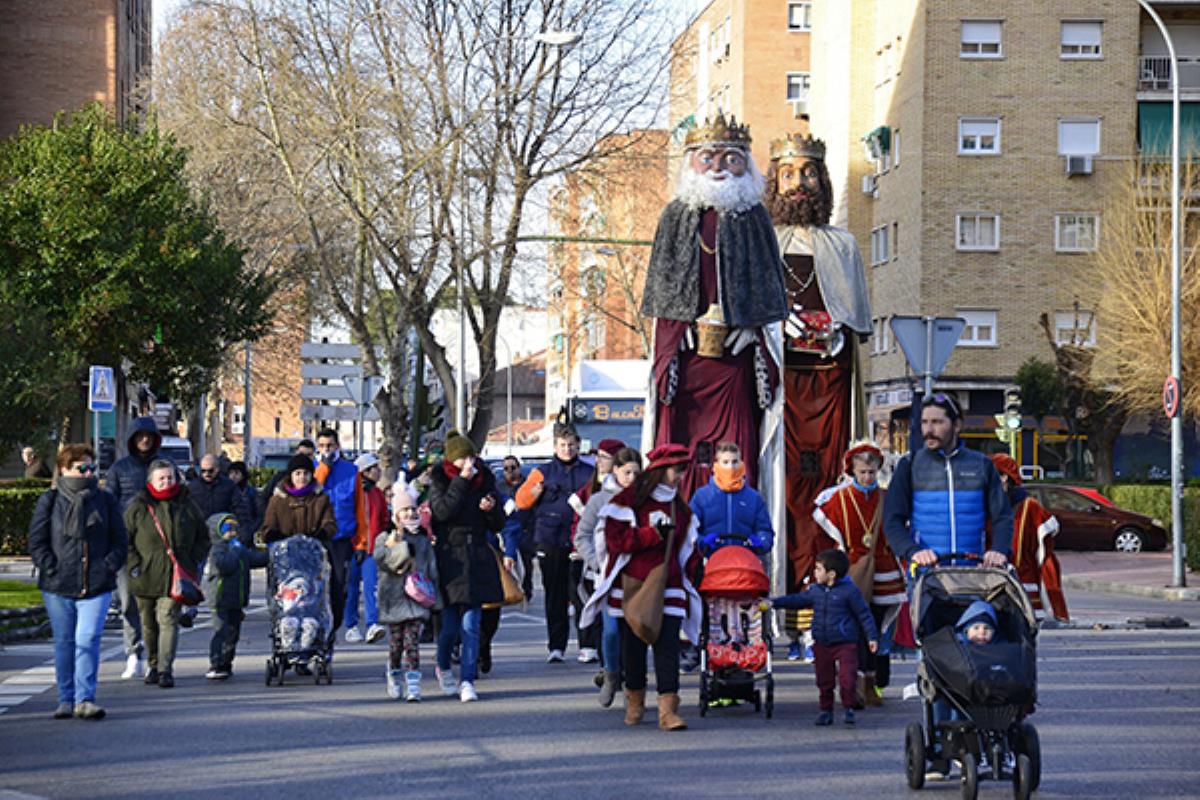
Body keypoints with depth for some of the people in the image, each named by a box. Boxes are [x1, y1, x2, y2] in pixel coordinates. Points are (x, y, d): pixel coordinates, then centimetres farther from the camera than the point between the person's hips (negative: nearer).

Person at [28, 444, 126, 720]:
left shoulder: (105, 501, 9)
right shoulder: (49, 501, 5)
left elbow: (120, 541, 12)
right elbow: (36, 542, 4)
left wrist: (109, 567, -2)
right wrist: (51, 569, -8)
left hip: (97, 586, 0)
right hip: (58, 586, 0)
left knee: (88, 640, -12)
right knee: (64, 643, 7)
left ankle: (85, 699, -12)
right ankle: (66, 699, 16)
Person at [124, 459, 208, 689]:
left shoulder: (186, 506, 7)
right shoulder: (138, 507, 2)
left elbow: (203, 537, 16)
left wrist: (194, 562, 5)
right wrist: (134, 565, -7)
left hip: (174, 576, -1)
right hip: (145, 577, 1)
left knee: (168, 619, -10)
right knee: (148, 622, 11)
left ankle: (165, 669, -13)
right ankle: (154, 663, 28)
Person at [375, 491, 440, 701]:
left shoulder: (423, 539, 11)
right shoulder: (385, 538, 6)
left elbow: (432, 570, 13)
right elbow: (380, 559, -14)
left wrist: (434, 599, 8)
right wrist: (404, 550, -18)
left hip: (417, 598, 0)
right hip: (394, 597, 0)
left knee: (412, 642, -8)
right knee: (396, 642, 5)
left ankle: (413, 685, -12)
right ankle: (394, 678, 25)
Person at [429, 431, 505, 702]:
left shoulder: (484, 480, 9)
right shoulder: (439, 480, 0)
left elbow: (498, 525, 11)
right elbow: (442, 510, -19)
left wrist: (491, 509, -11)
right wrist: (462, 480, -20)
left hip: (477, 558, 2)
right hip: (448, 556, -2)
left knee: (471, 625, -4)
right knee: (449, 624, 0)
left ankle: (467, 681, -4)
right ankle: (443, 667, 27)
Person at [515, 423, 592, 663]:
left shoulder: (589, 474, 11)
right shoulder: (543, 472, 10)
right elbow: (521, 500, 5)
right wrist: (537, 490, -15)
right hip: (551, 542, 0)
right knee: (555, 596, 2)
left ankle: (587, 644, 4)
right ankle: (556, 647, 6)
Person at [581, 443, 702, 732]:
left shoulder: (680, 508, 15)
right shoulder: (627, 500, -3)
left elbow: (686, 547, 26)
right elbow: (616, 540, -12)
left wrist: (694, 568, 10)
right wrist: (653, 534, -17)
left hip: (668, 589, 3)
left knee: (668, 645, -10)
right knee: (633, 645, 5)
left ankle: (668, 709, -16)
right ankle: (635, 702, 24)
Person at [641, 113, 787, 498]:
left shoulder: (754, 217, 9)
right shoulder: (677, 216, 9)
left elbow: (766, 290, 7)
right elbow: (664, 292, 5)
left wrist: (764, 354, -1)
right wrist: (666, 357, -3)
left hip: (735, 354, 0)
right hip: (687, 352, 0)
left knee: (736, 449, -2)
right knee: (681, 444, -2)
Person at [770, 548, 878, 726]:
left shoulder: (850, 591, -9)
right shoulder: (815, 590, 7)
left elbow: (864, 614, -5)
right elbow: (797, 600, 18)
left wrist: (872, 637, -7)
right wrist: (774, 603, 12)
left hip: (845, 643, -5)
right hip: (822, 644, 5)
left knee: (847, 678, -10)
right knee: (824, 681, 9)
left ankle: (848, 709, 7)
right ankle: (826, 710, 21)